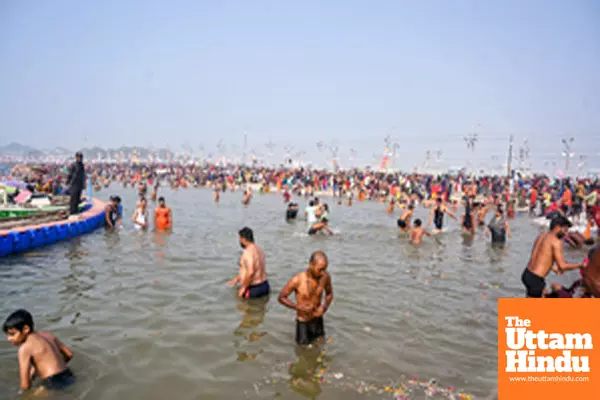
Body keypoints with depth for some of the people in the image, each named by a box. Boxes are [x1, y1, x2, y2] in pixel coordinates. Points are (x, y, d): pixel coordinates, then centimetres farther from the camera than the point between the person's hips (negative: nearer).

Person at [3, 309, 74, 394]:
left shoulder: (25, 348, -8)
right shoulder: (48, 335, 11)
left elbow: (25, 385, -7)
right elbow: (69, 354, 19)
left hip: (55, 385, -8)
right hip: (69, 377, 8)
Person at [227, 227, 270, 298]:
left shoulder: (248, 252, -18)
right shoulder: (259, 250, 11)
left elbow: (250, 272, -29)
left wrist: (243, 287, -17)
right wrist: (237, 279, 28)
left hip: (253, 289, -9)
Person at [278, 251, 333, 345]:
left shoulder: (325, 277, -14)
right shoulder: (297, 280, -26)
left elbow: (329, 293, 6)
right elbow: (281, 298, -12)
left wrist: (325, 306, -13)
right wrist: (300, 307, -23)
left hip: (318, 320, 4)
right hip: (303, 323, -4)